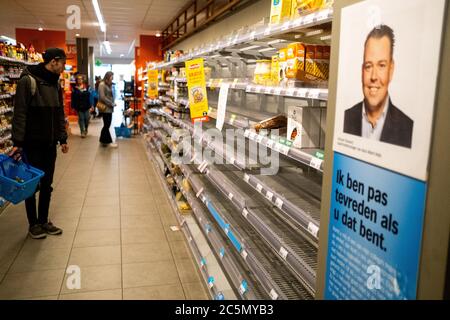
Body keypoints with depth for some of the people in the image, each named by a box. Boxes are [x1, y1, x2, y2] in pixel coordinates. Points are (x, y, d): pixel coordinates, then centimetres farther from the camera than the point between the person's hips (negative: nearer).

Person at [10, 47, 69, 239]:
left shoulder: (55, 83, 9)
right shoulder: (28, 81, -14)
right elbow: (19, 114, -17)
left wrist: (62, 139, 10)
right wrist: (17, 142, -20)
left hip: (50, 143, 6)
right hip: (32, 144, -6)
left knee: (47, 184, 12)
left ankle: (44, 221, 26)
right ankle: (33, 224, 20)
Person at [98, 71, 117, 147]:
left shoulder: (109, 85, 13)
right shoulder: (102, 85, -11)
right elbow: (102, 97, -18)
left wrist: (112, 103, -1)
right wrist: (112, 104, -13)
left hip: (109, 108, 8)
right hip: (105, 108, -8)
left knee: (107, 125, 13)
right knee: (107, 125, 0)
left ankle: (103, 140, 23)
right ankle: (109, 142, 7)